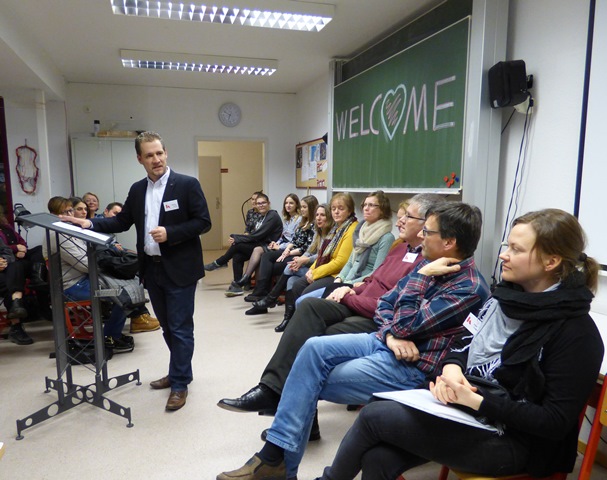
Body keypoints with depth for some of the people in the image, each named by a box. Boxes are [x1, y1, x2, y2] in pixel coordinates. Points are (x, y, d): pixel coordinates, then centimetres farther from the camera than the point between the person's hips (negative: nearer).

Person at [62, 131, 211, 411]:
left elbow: (203, 222, -11)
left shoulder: (187, 184, -8)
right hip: (152, 269, 6)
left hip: (179, 269, -6)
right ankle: (179, 371, 35)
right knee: (167, 326, 18)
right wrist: (91, 224, -1)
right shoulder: (137, 190, 9)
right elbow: (122, 221, 13)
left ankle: (179, 384, 15)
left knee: (180, 328, 1)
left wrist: (170, 233, -20)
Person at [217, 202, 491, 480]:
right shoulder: (429, 265, 8)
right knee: (314, 348, -14)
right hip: (383, 341, 8)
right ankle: (275, 453, -11)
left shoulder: (470, 288, -17)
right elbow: (384, 304, 10)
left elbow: (405, 325, -21)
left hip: (412, 366, -7)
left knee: (310, 384, -11)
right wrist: (391, 335, -9)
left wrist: (421, 276, -17)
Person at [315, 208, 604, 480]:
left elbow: (557, 422, -16)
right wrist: (451, 368, -12)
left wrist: (477, 401, -25)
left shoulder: (576, 332, -16)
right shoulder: (505, 297, 5)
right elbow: (464, 344, 11)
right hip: (464, 410, 6)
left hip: (511, 440, -6)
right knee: (377, 457, -16)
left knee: (373, 417, -13)